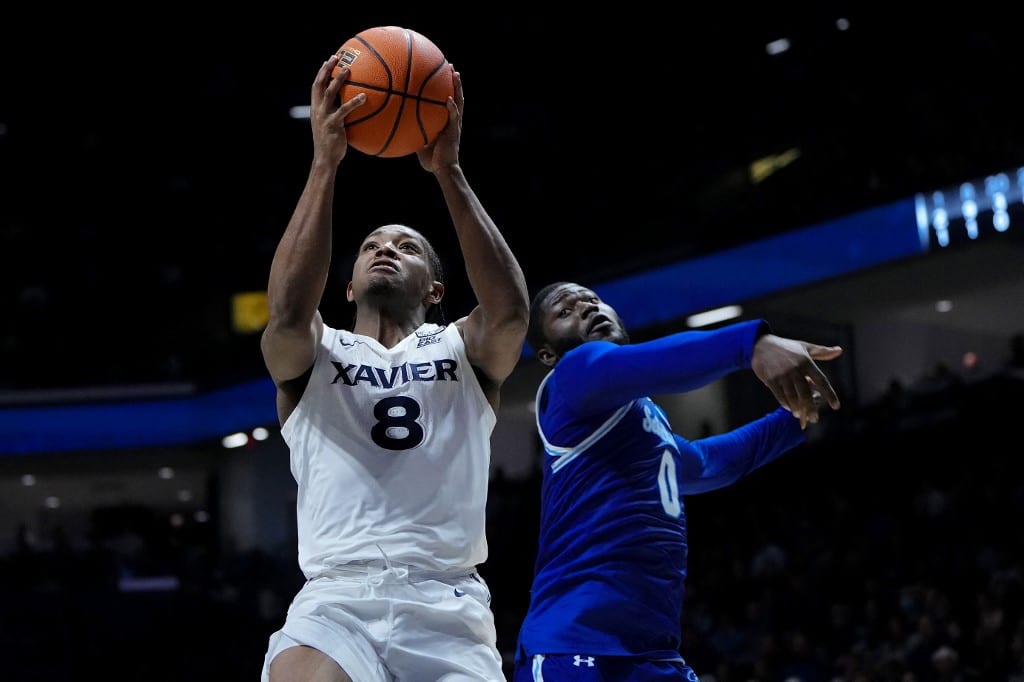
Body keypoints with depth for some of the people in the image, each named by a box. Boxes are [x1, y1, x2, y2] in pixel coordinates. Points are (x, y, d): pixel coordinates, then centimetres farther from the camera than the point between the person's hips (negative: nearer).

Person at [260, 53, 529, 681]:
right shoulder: (312, 355, 16)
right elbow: (288, 312, -9)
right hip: (335, 599, -1)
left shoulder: (465, 351, 17)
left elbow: (512, 311, -7)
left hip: (448, 604, 1)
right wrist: (326, 163, -12)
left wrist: (448, 168, -10)